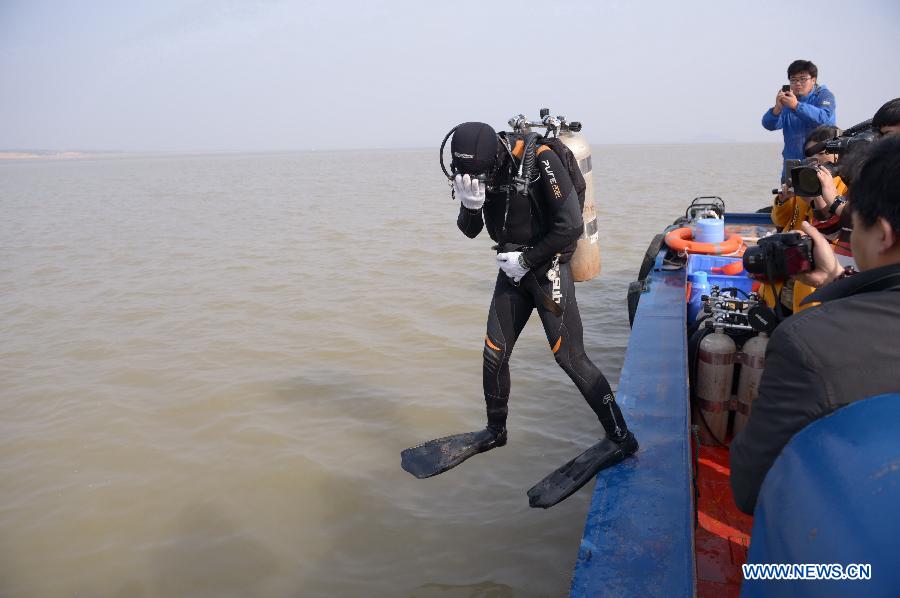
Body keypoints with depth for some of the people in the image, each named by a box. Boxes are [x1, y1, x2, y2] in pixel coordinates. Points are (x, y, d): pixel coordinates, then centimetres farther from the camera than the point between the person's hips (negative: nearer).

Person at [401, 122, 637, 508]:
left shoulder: (540, 161, -21)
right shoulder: (477, 168, -1)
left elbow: (571, 226, -21)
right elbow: (470, 230, 3)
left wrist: (527, 259, -14)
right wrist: (470, 205, -19)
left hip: (549, 268, -6)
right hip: (513, 269, 7)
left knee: (569, 358, -7)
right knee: (494, 352, 9)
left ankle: (621, 438, 7)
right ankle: (496, 430, 30)